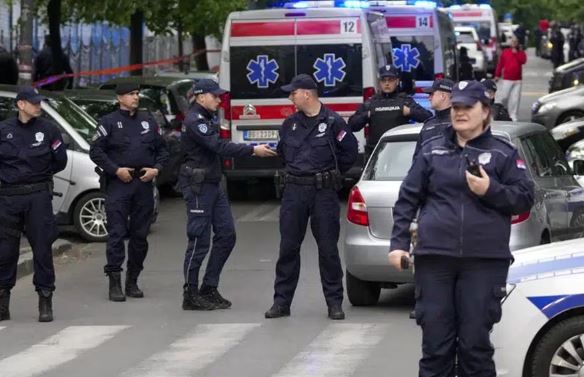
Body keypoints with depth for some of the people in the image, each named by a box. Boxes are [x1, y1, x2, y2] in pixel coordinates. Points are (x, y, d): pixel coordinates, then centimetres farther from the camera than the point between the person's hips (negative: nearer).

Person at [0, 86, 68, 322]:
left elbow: (60, 160, 5)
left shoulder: (48, 130, 1)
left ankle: (45, 301, 6)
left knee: (42, 248, -1)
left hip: (38, 196, -1)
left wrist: (40, 176, 8)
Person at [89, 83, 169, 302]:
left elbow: (162, 149, 17)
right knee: (117, 233, -9)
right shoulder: (109, 122, 0)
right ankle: (115, 283, -7)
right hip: (118, 184, -5)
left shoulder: (148, 120, 13)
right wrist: (116, 170, -13)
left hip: (144, 183, 5)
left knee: (140, 234, 8)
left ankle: (132, 282, 17)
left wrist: (156, 169, 0)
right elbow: (95, 151, -3)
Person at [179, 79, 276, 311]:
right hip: (197, 186, -10)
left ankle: (209, 289, 13)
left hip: (213, 185, 10)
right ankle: (190, 296, 2)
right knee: (200, 241, -6)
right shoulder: (194, 121, -16)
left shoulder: (208, 118, 15)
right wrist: (253, 150, -24)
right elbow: (219, 147, -24)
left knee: (226, 235, 7)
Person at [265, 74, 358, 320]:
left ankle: (334, 302, 8)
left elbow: (350, 152, -1)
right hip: (294, 191, 4)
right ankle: (282, 301, 9)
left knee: (328, 248, 1)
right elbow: (282, 151, 25)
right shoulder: (290, 124, 10)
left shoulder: (332, 122, -5)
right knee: (288, 247, 4)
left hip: (323, 192, -4)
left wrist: (330, 174, 4)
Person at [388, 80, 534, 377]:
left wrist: (491, 191, -12)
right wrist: (399, 242, 2)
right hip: (434, 257, 2)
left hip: (484, 262, -2)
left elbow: (525, 199, 4)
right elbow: (407, 199, 11)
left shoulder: (504, 153, 7)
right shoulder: (432, 150, 12)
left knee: (475, 341, -2)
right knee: (435, 341, 2)